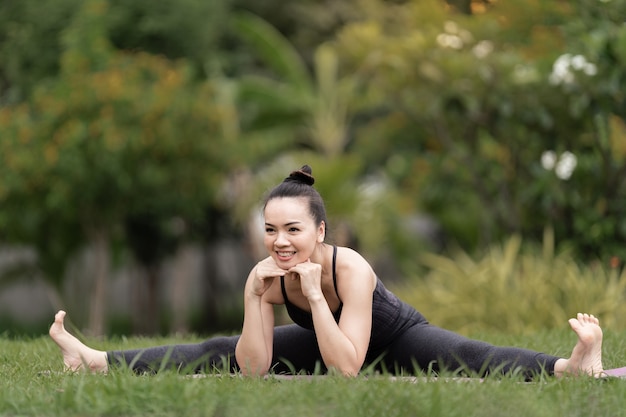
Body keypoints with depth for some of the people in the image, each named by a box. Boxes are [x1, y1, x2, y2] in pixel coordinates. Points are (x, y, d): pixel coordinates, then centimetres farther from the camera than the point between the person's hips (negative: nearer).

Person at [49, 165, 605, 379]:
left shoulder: (351, 269, -38)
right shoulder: (265, 277, -23)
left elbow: (347, 367, -43)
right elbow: (251, 368, -27)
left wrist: (314, 295, -47)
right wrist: (256, 296, -37)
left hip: (395, 338, -5)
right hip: (325, 342, 5)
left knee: (476, 360, -36)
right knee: (219, 353, 2)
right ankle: (92, 360, 12)